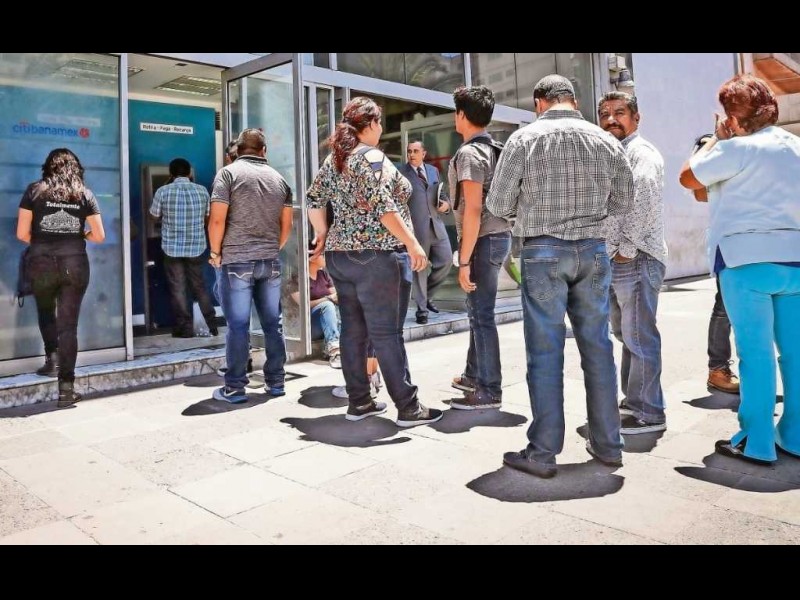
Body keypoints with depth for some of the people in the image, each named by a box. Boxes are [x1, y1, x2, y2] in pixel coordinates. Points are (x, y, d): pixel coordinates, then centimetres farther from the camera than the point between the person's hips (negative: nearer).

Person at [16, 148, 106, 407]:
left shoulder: (35, 190, 3)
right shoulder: (84, 194, 6)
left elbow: (22, 233, -1)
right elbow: (99, 236, 3)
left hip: (42, 263, 0)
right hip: (75, 264, 1)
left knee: (45, 312, 28)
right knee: (69, 323, 4)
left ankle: (52, 357, 15)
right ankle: (66, 386, 2)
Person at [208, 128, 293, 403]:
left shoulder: (229, 172, -2)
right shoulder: (279, 178, 12)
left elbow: (217, 219, -11)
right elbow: (287, 226, 12)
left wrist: (215, 253, 1)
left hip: (236, 260, -4)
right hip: (271, 262, 4)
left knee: (238, 326, 0)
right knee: (273, 323, 10)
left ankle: (234, 388, 6)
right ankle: (276, 382, 17)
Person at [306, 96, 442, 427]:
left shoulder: (333, 159, 14)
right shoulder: (372, 156, -10)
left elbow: (313, 200, 17)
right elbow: (382, 207, -19)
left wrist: (323, 235, 24)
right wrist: (412, 243, -18)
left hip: (340, 254, 8)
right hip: (377, 255, -8)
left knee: (353, 331, 10)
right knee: (387, 333, -5)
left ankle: (358, 402, 17)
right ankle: (408, 408, 2)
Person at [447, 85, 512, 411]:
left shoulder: (469, 152, -14)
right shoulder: (494, 149, 13)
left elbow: (473, 210, -21)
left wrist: (464, 260, -20)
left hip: (483, 240, -9)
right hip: (499, 235, 9)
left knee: (481, 315, -3)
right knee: (478, 311, 18)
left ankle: (489, 391, 5)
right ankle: (474, 375, 31)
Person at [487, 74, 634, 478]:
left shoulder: (525, 138, -6)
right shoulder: (607, 141, 4)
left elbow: (498, 204, -4)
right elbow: (622, 204, 11)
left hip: (543, 251, -3)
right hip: (592, 251, 3)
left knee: (545, 351, 1)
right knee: (597, 346, 11)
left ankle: (543, 453, 7)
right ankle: (608, 444, 21)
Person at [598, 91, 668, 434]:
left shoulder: (641, 153, -6)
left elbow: (644, 201, -19)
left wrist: (627, 249, -17)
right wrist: (610, 253, 11)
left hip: (635, 261, -9)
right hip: (613, 261, 9)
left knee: (639, 337, -6)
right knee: (625, 334, 15)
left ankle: (648, 413, 3)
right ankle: (633, 400, 27)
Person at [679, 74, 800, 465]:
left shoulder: (738, 147, -8)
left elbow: (688, 178, 0)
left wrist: (717, 139, 8)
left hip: (748, 257, -7)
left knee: (756, 352, -3)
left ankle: (757, 443, 4)